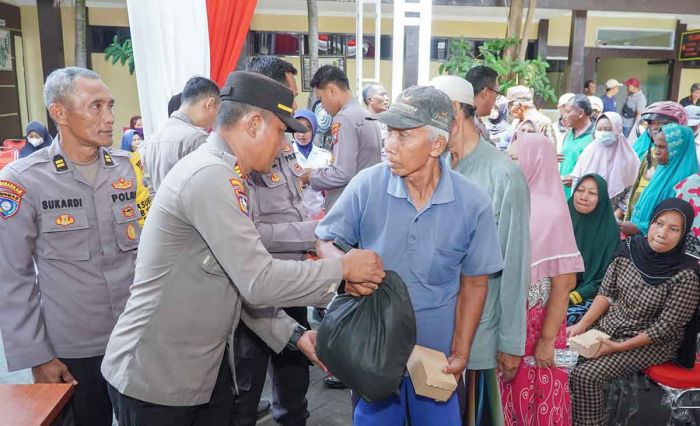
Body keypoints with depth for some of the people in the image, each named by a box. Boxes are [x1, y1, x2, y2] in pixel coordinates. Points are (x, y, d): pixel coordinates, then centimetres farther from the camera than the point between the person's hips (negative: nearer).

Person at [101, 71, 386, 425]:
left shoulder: (221, 177, 9)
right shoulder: (210, 176, -23)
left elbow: (242, 285, 8)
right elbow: (260, 282, -26)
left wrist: (295, 335, 3)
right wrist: (343, 267, -15)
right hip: (156, 377, -8)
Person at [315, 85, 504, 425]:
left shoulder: (473, 203, -12)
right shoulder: (367, 185, -14)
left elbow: (474, 283, -3)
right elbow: (326, 240, -3)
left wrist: (461, 352, -3)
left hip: (437, 349, 0)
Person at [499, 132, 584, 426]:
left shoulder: (551, 212, -14)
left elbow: (565, 281, -14)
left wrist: (547, 339, -12)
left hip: (535, 323, -5)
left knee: (540, 398, 10)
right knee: (507, 395, 15)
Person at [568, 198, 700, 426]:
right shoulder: (629, 248, -6)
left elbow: (665, 327, -16)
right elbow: (606, 293, 1)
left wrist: (619, 347, -18)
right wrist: (582, 325, -9)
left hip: (651, 343, -5)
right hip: (609, 325, 5)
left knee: (586, 375, -22)